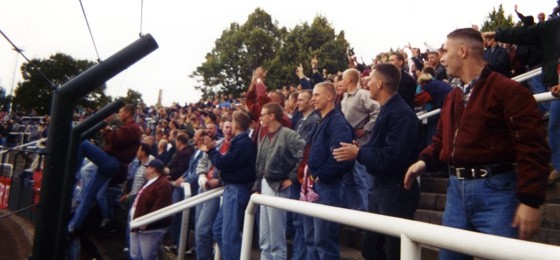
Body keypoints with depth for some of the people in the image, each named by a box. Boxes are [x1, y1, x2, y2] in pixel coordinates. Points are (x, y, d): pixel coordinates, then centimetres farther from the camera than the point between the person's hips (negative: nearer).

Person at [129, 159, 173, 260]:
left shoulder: (162, 184, -18)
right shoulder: (150, 182, 19)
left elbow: (159, 207, -26)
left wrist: (146, 222, -26)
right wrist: (135, 221, 21)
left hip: (150, 228, -11)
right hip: (138, 226, 11)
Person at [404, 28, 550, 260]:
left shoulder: (508, 90, -11)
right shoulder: (452, 96, 15)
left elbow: (532, 147, -16)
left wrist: (530, 200, -19)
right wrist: (425, 161, 1)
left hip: (495, 189, -7)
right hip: (456, 189, 8)